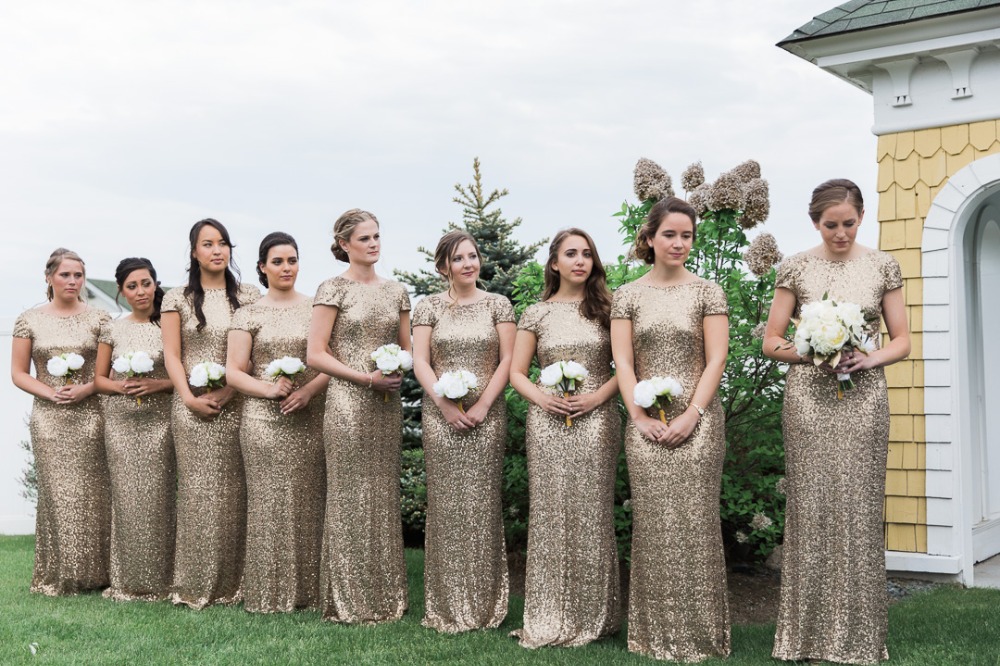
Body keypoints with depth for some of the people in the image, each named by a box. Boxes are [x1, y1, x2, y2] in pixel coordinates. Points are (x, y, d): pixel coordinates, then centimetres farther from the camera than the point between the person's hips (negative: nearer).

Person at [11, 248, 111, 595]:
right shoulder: (29, 320, 5)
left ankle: (93, 573, 10)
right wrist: (51, 394, -10)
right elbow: (18, 373, 5)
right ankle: (57, 576, 12)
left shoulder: (98, 318, 4)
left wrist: (86, 389, -12)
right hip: (49, 419, 0)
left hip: (90, 415, 0)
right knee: (56, 494, 1)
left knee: (91, 493, -1)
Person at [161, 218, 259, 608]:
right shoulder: (177, 299, 7)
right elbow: (171, 355, 3)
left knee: (233, 490, 0)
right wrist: (190, 397, -10)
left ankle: (230, 582, 7)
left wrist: (229, 390, -10)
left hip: (236, 404, 1)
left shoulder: (249, 298, 8)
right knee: (197, 490, -3)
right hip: (192, 406, -1)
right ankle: (195, 585, 4)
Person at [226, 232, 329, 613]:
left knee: (309, 499, 2)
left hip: (311, 419, 1)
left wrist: (309, 390, -12)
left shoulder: (317, 309, 8)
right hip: (263, 419, -1)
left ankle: (307, 589, 12)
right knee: (269, 503, -1)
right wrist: (269, 388, -14)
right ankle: (269, 593, 9)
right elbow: (233, 372, 2)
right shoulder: (248, 315, 6)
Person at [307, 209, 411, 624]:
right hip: (348, 402, -5)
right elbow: (316, 355, -9)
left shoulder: (396, 292, 11)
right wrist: (367, 378, -14)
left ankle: (386, 596, 20)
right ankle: (351, 600, 11)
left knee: (384, 495, 9)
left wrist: (399, 371, -5)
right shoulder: (334, 290, -4)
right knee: (351, 496, 0)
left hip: (387, 404, 5)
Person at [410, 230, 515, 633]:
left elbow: (508, 360, 0)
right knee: (446, 504, 2)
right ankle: (447, 604, 11)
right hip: (441, 414, 0)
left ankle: (483, 602, 11)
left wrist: (482, 406, -10)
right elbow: (420, 363, 0)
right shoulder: (429, 307, 5)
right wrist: (446, 406, -11)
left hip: (487, 414, 0)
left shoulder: (498, 305, 5)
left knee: (482, 503, 1)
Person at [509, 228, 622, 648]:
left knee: (591, 514, 1)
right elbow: (517, 373, 9)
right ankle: (550, 618, 10)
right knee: (550, 513, 1)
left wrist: (598, 396, -11)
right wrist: (541, 396, -9)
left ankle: (591, 616, 12)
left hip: (596, 420, 0)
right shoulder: (537, 314, 8)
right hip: (548, 423, 1)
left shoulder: (606, 309, 7)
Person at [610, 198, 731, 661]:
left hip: (697, 419, -1)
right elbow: (622, 362, 2)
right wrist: (640, 417, -9)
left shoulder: (707, 292, 4)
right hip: (645, 424, 2)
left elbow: (716, 360, -2)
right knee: (652, 523, 4)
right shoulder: (628, 296, 8)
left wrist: (691, 416, -12)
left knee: (694, 520, -1)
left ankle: (698, 633, 9)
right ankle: (656, 633, 14)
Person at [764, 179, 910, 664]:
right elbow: (771, 341, 6)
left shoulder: (883, 267, 7)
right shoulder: (795, 268, 4)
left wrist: (870, 358, -10)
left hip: (862, 398, 1)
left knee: (859, 509, 0)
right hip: (808, 398, -1)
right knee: (811, 508, -1)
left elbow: (902, 341, 9)